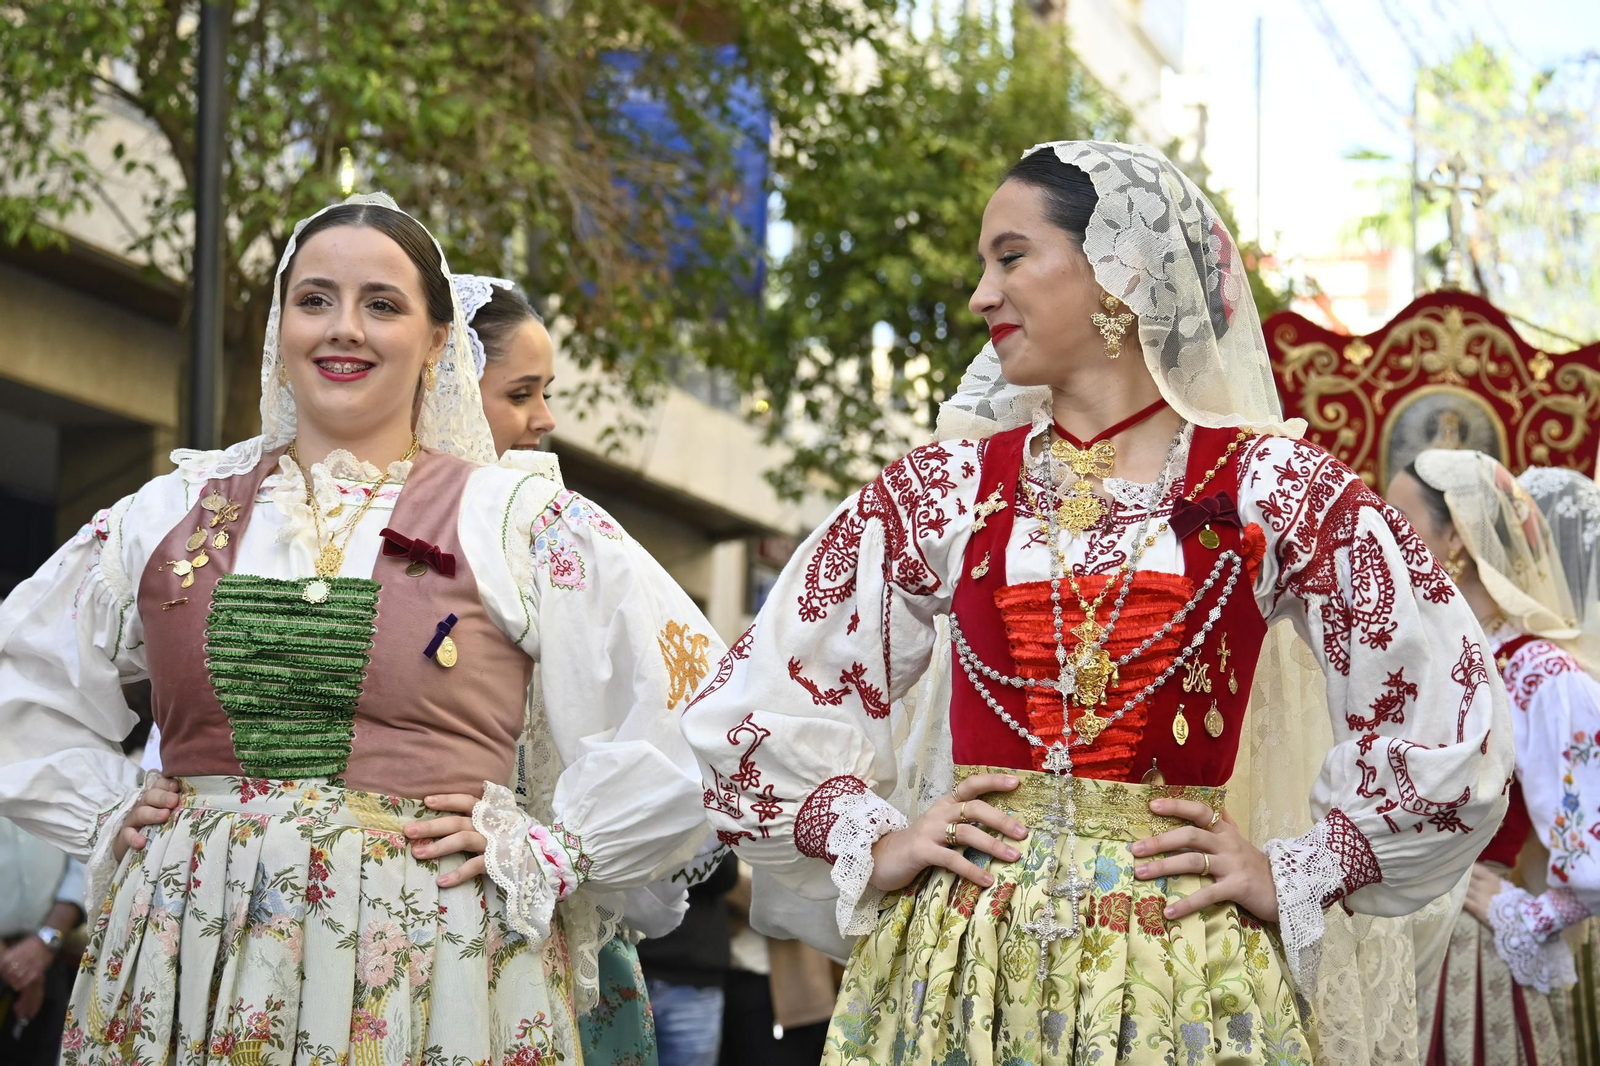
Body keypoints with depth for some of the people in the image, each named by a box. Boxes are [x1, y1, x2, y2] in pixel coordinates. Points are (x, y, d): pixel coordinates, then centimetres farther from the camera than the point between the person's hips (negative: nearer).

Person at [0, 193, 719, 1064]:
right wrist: (104, 814, 10)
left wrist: (544, 850, -5)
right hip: (186, 963, 3)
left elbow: (696, 704, -2)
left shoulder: (524, 524, 2)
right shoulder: (176, 512, 11)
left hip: (423, 975, -3)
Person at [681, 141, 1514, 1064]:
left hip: (1177, 978, -2)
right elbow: (749, 704, 10)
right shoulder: (949, 488, 5)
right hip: (962, 965, 2)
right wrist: (871, 842, 2)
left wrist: (1295, 876, 0)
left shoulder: (1273, 490, 0)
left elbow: (1451, 719, 2)